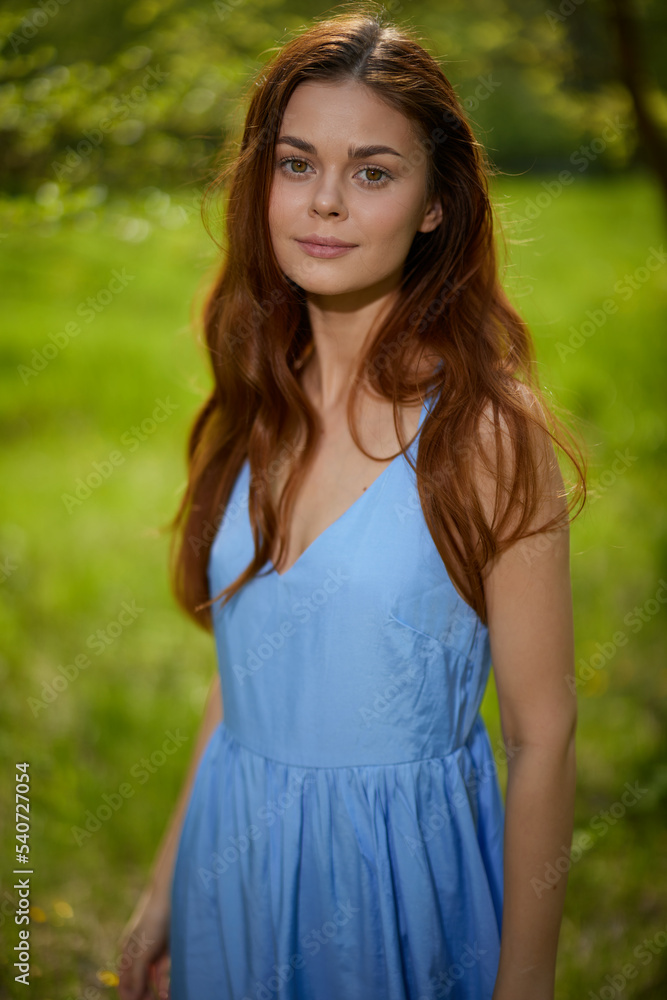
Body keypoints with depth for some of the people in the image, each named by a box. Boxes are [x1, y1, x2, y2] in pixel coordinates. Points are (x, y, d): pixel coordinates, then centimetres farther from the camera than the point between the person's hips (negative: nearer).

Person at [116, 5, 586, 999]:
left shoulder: (487, 431, -18)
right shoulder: (260, 411, -2)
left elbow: (541, 737, -14)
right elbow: (245, 670, 7)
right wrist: (165, 887, 11)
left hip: (404, 867, -5)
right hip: (236, 852, 5)